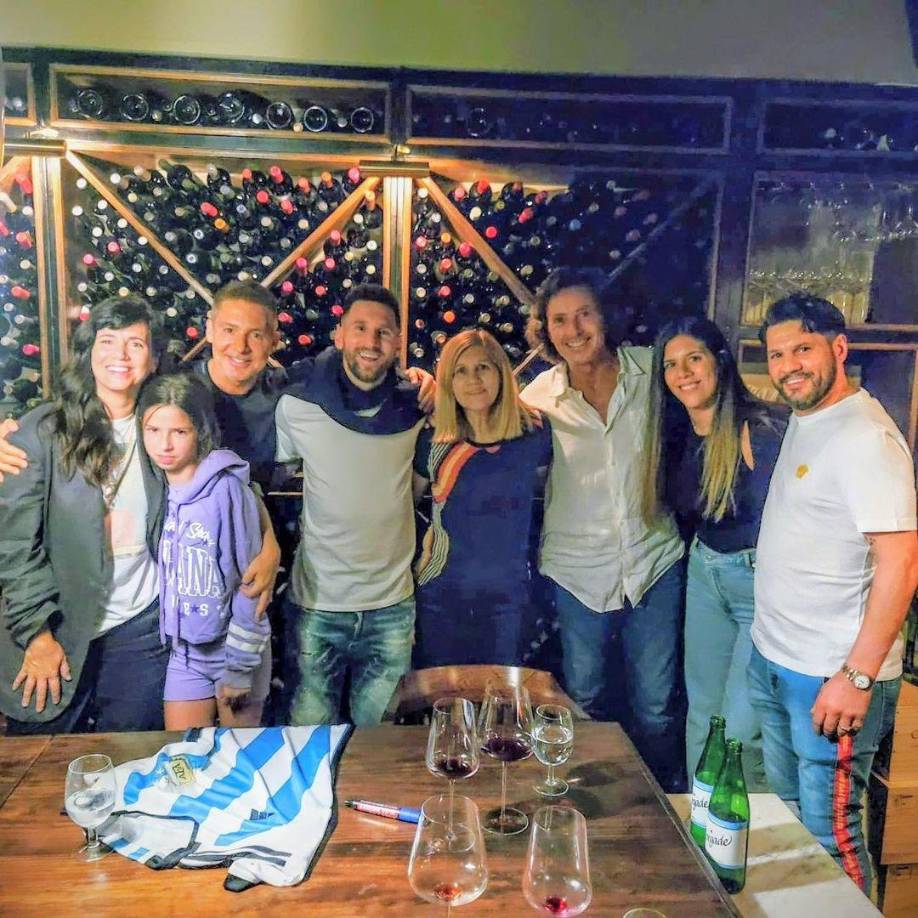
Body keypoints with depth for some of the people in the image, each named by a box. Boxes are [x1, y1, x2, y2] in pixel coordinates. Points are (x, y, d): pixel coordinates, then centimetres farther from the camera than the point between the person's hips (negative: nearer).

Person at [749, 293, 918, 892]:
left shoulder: (865, 438, -18)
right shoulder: (802, 421, 10)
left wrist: (857, 677, -21)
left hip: (832, 677, -9)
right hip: (773, 661, 9)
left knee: (830, 834, 4)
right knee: (785, 816, 22)